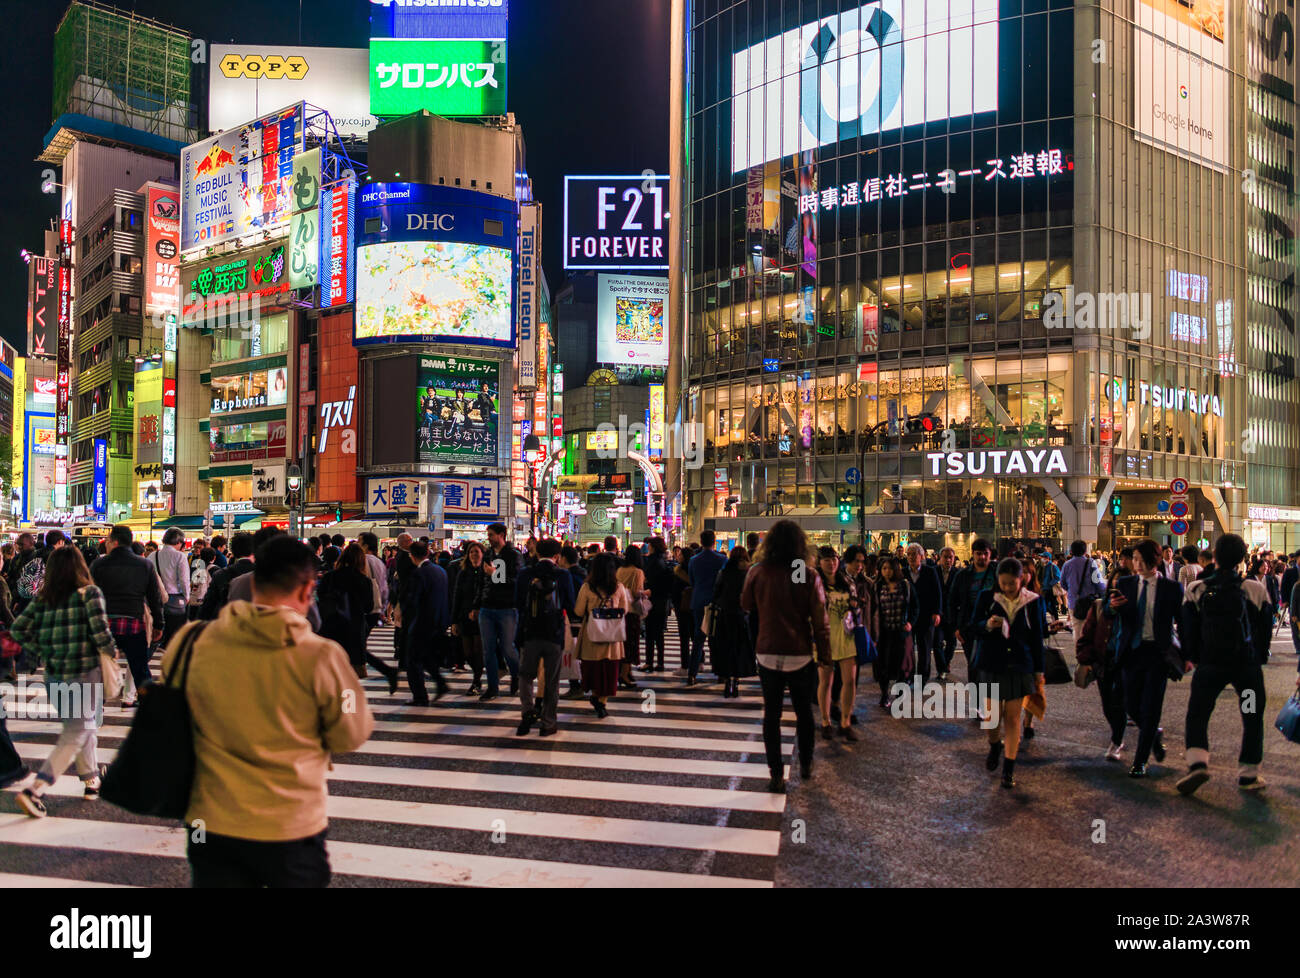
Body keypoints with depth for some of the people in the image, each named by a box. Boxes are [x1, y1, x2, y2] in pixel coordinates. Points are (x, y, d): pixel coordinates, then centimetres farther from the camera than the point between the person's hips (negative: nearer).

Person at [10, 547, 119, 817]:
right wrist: (112, 651, 0)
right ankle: (35, 790, -8)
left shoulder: (42, 597, 4)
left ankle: (91, 781, 30)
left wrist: (42, 653, 10)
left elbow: (18, 630, 2)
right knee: (77, 734, 2)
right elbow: (100, 632, -18)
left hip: (53, 675, 6)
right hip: (84, 674, -6)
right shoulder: (89, 593, -10)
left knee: (80, 726, 22)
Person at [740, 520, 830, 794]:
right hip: (800, 654, 0)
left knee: (771, 714, 8)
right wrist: (824, 655, 3)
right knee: (804, 712, 18)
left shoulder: (757, 573, -8)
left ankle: (776, 774, 8)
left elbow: (746, 605, 11)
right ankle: (805, 764, 32)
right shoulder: (809, 578, -12)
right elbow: (820, 622, -8)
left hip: (767, 653, 1)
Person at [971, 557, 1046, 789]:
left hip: (1019, 666, 0)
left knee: (1013, 718, 1)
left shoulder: (1031, 602, -2)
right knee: (992, 716, 3)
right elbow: (974, 628, 0)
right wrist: (987, 625, -23)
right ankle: (995, 746, 37)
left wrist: (1039, 670, 7)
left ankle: (1009, 768, 11)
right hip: (991, 664, 0)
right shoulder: (987, 598, -3)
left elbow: (1037, 637, 5)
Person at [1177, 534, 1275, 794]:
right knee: (1252, 718, 14)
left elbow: (1186, 629, -1)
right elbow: (1266, 629, 3)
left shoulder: (1196, 589, -7)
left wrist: (1193, 656, 14)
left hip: (1210, 665, 0)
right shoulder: (1255, 589, -8)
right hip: (1248, 665, 0)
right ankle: (1248, 773, 18)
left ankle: (1197, 763, -10)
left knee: (1197, 714, 9)